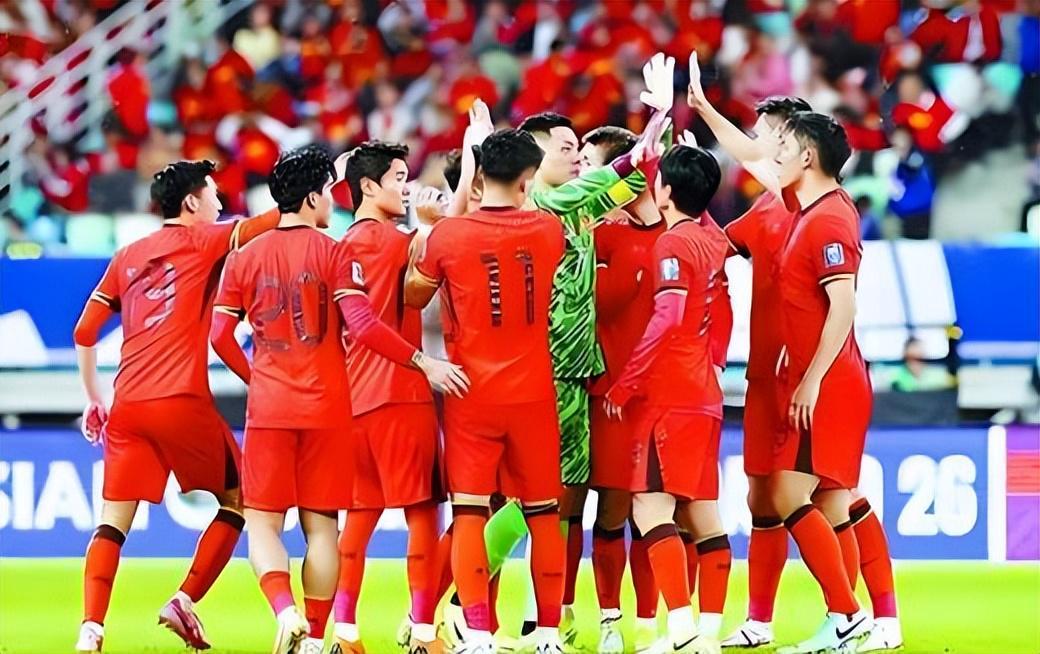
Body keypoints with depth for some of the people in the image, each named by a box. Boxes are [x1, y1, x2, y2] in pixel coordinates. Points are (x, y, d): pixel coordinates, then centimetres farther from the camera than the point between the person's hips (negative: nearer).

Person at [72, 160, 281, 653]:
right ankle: (184, 602, 3)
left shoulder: (127, 257, 17)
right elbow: (266, 224, -4)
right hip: (182, 403, -4)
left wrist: (94, 401, 26)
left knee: (113, 522, 2)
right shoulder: (202, 241, 4)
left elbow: (84, 333, 17)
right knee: (237, 502, 14)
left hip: (127, 407, 4)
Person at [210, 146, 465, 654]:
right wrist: (423, 362, -8)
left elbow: (220, 336, 3)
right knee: (321, 526, 6)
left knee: (263, 522, 4)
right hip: (326, 410, -1)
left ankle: (286, 612, -21)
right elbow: (364, 327, -15)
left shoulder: (244, 258, 5)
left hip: (268, 408, 1)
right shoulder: (331, 254, -5)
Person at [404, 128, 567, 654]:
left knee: (469, 515, -1)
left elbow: (413, 298, 10)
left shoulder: (446, 236, -8)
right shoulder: (548, 231, -3)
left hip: (471, 396, -1)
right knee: (544, 516, 11)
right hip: (533, 395, 2)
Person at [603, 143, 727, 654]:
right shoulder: (714, 242, 10)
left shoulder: (673, 244, -13)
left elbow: (666, 319, -22)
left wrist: (626, 381, -16)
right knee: (703, 513, 9)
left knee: (651, 510, -13)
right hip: (705, 396, 9)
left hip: (669, 399, -9)